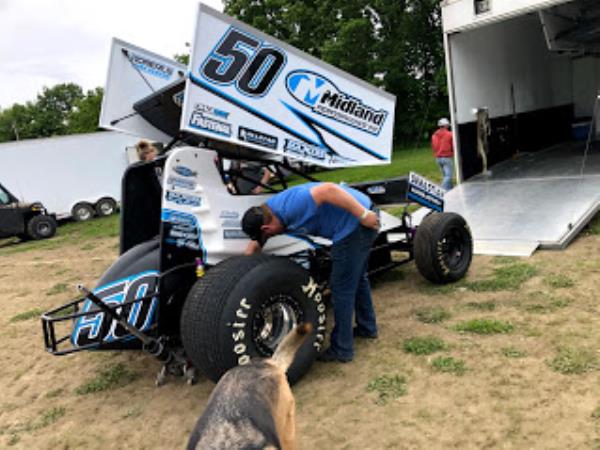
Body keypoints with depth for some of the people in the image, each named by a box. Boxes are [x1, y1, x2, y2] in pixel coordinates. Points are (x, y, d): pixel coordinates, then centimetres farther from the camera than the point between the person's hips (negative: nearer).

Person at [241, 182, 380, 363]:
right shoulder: (269, 210, 7)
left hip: (357, 220, -10)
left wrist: (364, 215, -26)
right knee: (356, 277, 27)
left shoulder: (292, 207, -23)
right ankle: (367, 327, 45)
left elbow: (329, 190, -30)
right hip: (358, 224, 10)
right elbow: (256, 241, 19)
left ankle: (341, 349, 14)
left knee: (342, 288, 1)